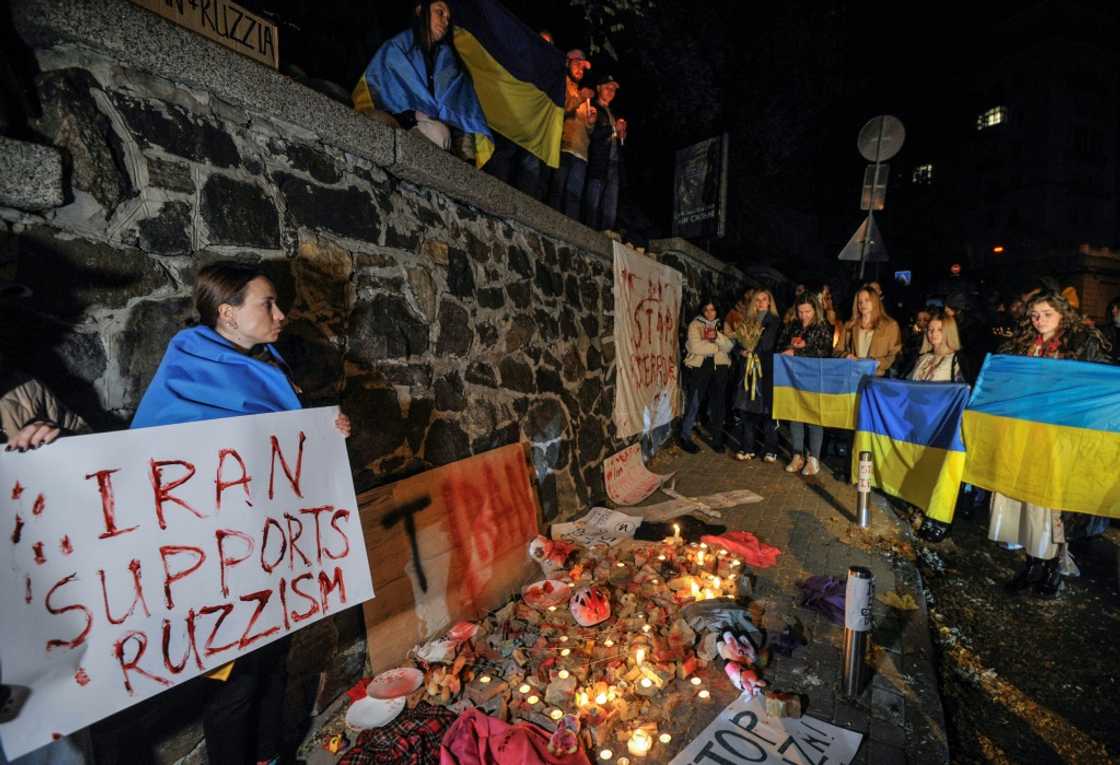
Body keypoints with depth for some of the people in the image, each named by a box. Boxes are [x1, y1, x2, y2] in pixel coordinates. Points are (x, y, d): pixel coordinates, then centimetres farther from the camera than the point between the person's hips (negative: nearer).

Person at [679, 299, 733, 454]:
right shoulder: (695, 325, 0)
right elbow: (696, 347, -16)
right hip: (699, 367, -4)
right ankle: (685, 437, 10)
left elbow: (729, 346, -1)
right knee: (694, 402, -3)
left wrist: (717, 336, -18)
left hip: (720, 367, 4)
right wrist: (717, 347, -6)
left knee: (717, 403, 7)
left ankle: (717, 439, 19)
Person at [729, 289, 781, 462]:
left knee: (767, 408, -3)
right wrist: (742, 351, -7)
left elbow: (767, 344, -9)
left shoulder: (775, 321, 2)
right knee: (746, 407, 3)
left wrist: (752, 350, -3)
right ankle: (747, 448, 10)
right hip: (749, 368, 4)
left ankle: (770, 449, 5)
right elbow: (739, 341, 12)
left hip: (766, 369, -4)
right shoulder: (747, 322, 16)